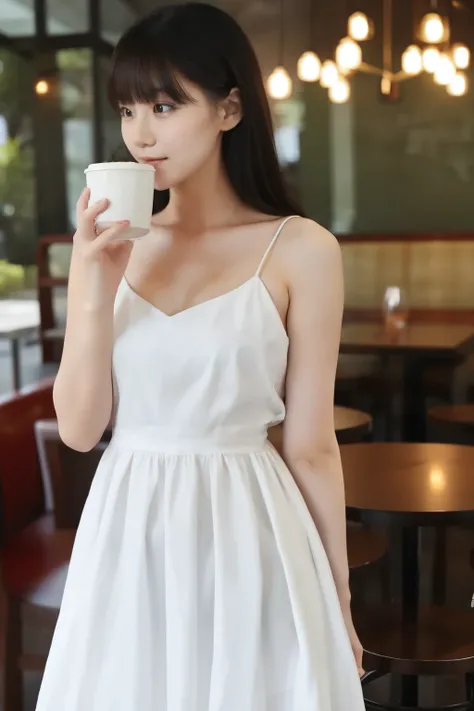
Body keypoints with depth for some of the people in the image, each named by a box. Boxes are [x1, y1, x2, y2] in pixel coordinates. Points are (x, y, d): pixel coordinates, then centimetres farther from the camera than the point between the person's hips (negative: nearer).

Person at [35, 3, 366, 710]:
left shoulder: (301, 250, -9)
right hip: (127, 539, 4)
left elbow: (310, 447, -5)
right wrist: (95, 292, -13)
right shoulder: (109, 245, 2)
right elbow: (80, 427, 0)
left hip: (245, 538, -3)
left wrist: (338, 604, 2)